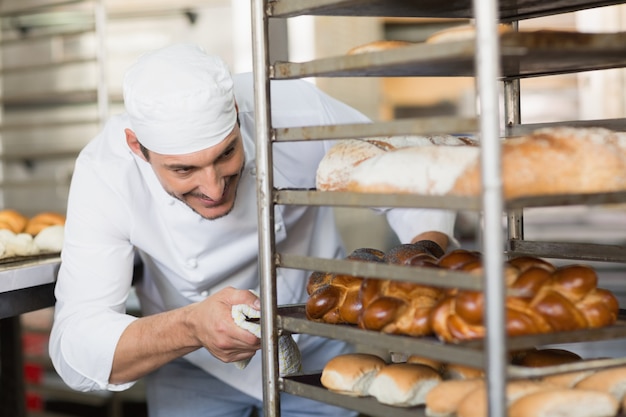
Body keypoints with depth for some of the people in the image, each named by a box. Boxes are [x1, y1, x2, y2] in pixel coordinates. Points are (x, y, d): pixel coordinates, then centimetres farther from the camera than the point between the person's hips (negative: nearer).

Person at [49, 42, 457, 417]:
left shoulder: (297, 110, -29)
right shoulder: (105, 174, -29)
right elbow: (75, 349, -32)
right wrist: (190, 328, -50)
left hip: (316, 351, 1)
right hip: (192, 368, 0)